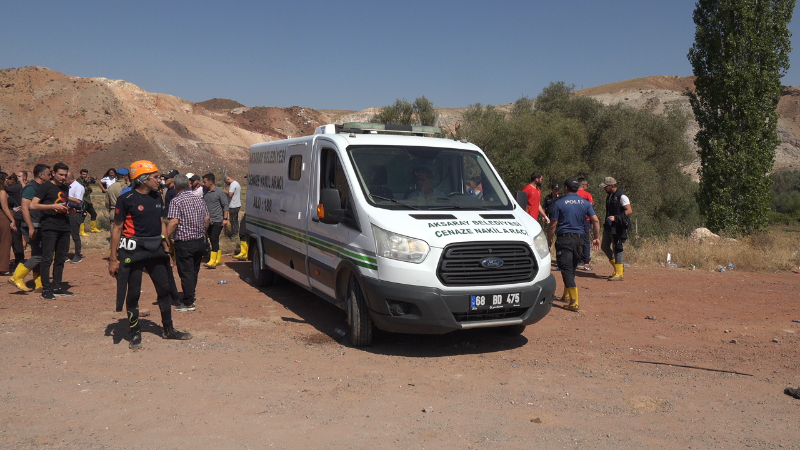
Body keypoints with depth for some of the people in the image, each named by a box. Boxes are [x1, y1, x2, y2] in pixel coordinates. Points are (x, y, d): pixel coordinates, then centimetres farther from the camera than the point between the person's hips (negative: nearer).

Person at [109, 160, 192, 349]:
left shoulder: (157, 198, 8)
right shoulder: (126, 199, -11)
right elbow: (117, 228, -9)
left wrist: (166, 248, 12)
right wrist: (113, 258, -11)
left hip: (155, 249, 6)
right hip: (133, 250, -6)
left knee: (164, 289, 11)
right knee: (133, 293, 3)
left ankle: (168, 329, 24)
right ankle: (135, 334, 16)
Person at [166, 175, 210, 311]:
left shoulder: (176, 201, -14)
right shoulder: (199, 200, 7)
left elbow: (173, 222, -23)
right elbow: (207, 219, 10)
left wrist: (168, 237, -13)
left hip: (184, 243, -7)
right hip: (200, 241, 7)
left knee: (186, 273, 0)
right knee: (194, 271, 19)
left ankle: (188, 303, 5)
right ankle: (190, 296, 34)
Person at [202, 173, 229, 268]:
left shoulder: (219, 192, -6)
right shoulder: (205, 193, 11)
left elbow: (225, 205, -6)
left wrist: (225, 219, -12)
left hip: (217, 221, -7)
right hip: (208, 221, 7)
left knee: (214, 239, -13)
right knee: (212, 240, 11)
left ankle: (213, 261, -14)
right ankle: (219, 259, 22)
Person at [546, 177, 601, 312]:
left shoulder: (559, 203, -5)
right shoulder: (585, 203, 7)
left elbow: (553, 225, -6)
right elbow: (595, 221, 0)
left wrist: (549, 240, 5)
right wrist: (596, 238, 8)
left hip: (564, 239, -5)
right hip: (579, 239, 5)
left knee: (566, 270, -6)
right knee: (572, 268, 20)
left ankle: (574, 302, -15)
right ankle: (566, 295, 35)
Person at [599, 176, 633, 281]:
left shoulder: (621, 196, -15)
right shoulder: (610, 195, 12)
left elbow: (629, 211, -20)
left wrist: (615, 218, -25)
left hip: (618, 227, -9)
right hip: (609, 226, 9)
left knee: (617, 249, -6)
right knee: (605, 247, 12)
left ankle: (619, 274, 1)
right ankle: (618, 266, 26)